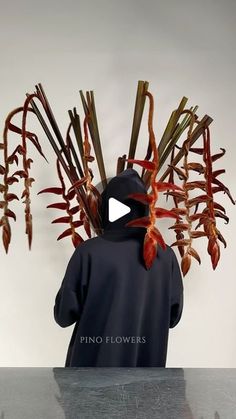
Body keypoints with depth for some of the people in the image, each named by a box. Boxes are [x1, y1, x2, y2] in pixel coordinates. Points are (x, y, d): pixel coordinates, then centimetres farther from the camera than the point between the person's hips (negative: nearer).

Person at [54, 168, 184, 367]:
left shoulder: (89, 251, -16)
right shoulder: (165, 255, -6)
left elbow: (64, 314, -9)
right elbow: (173, 315, 4)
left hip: (94, 358, -2)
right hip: (148, 359, 3)